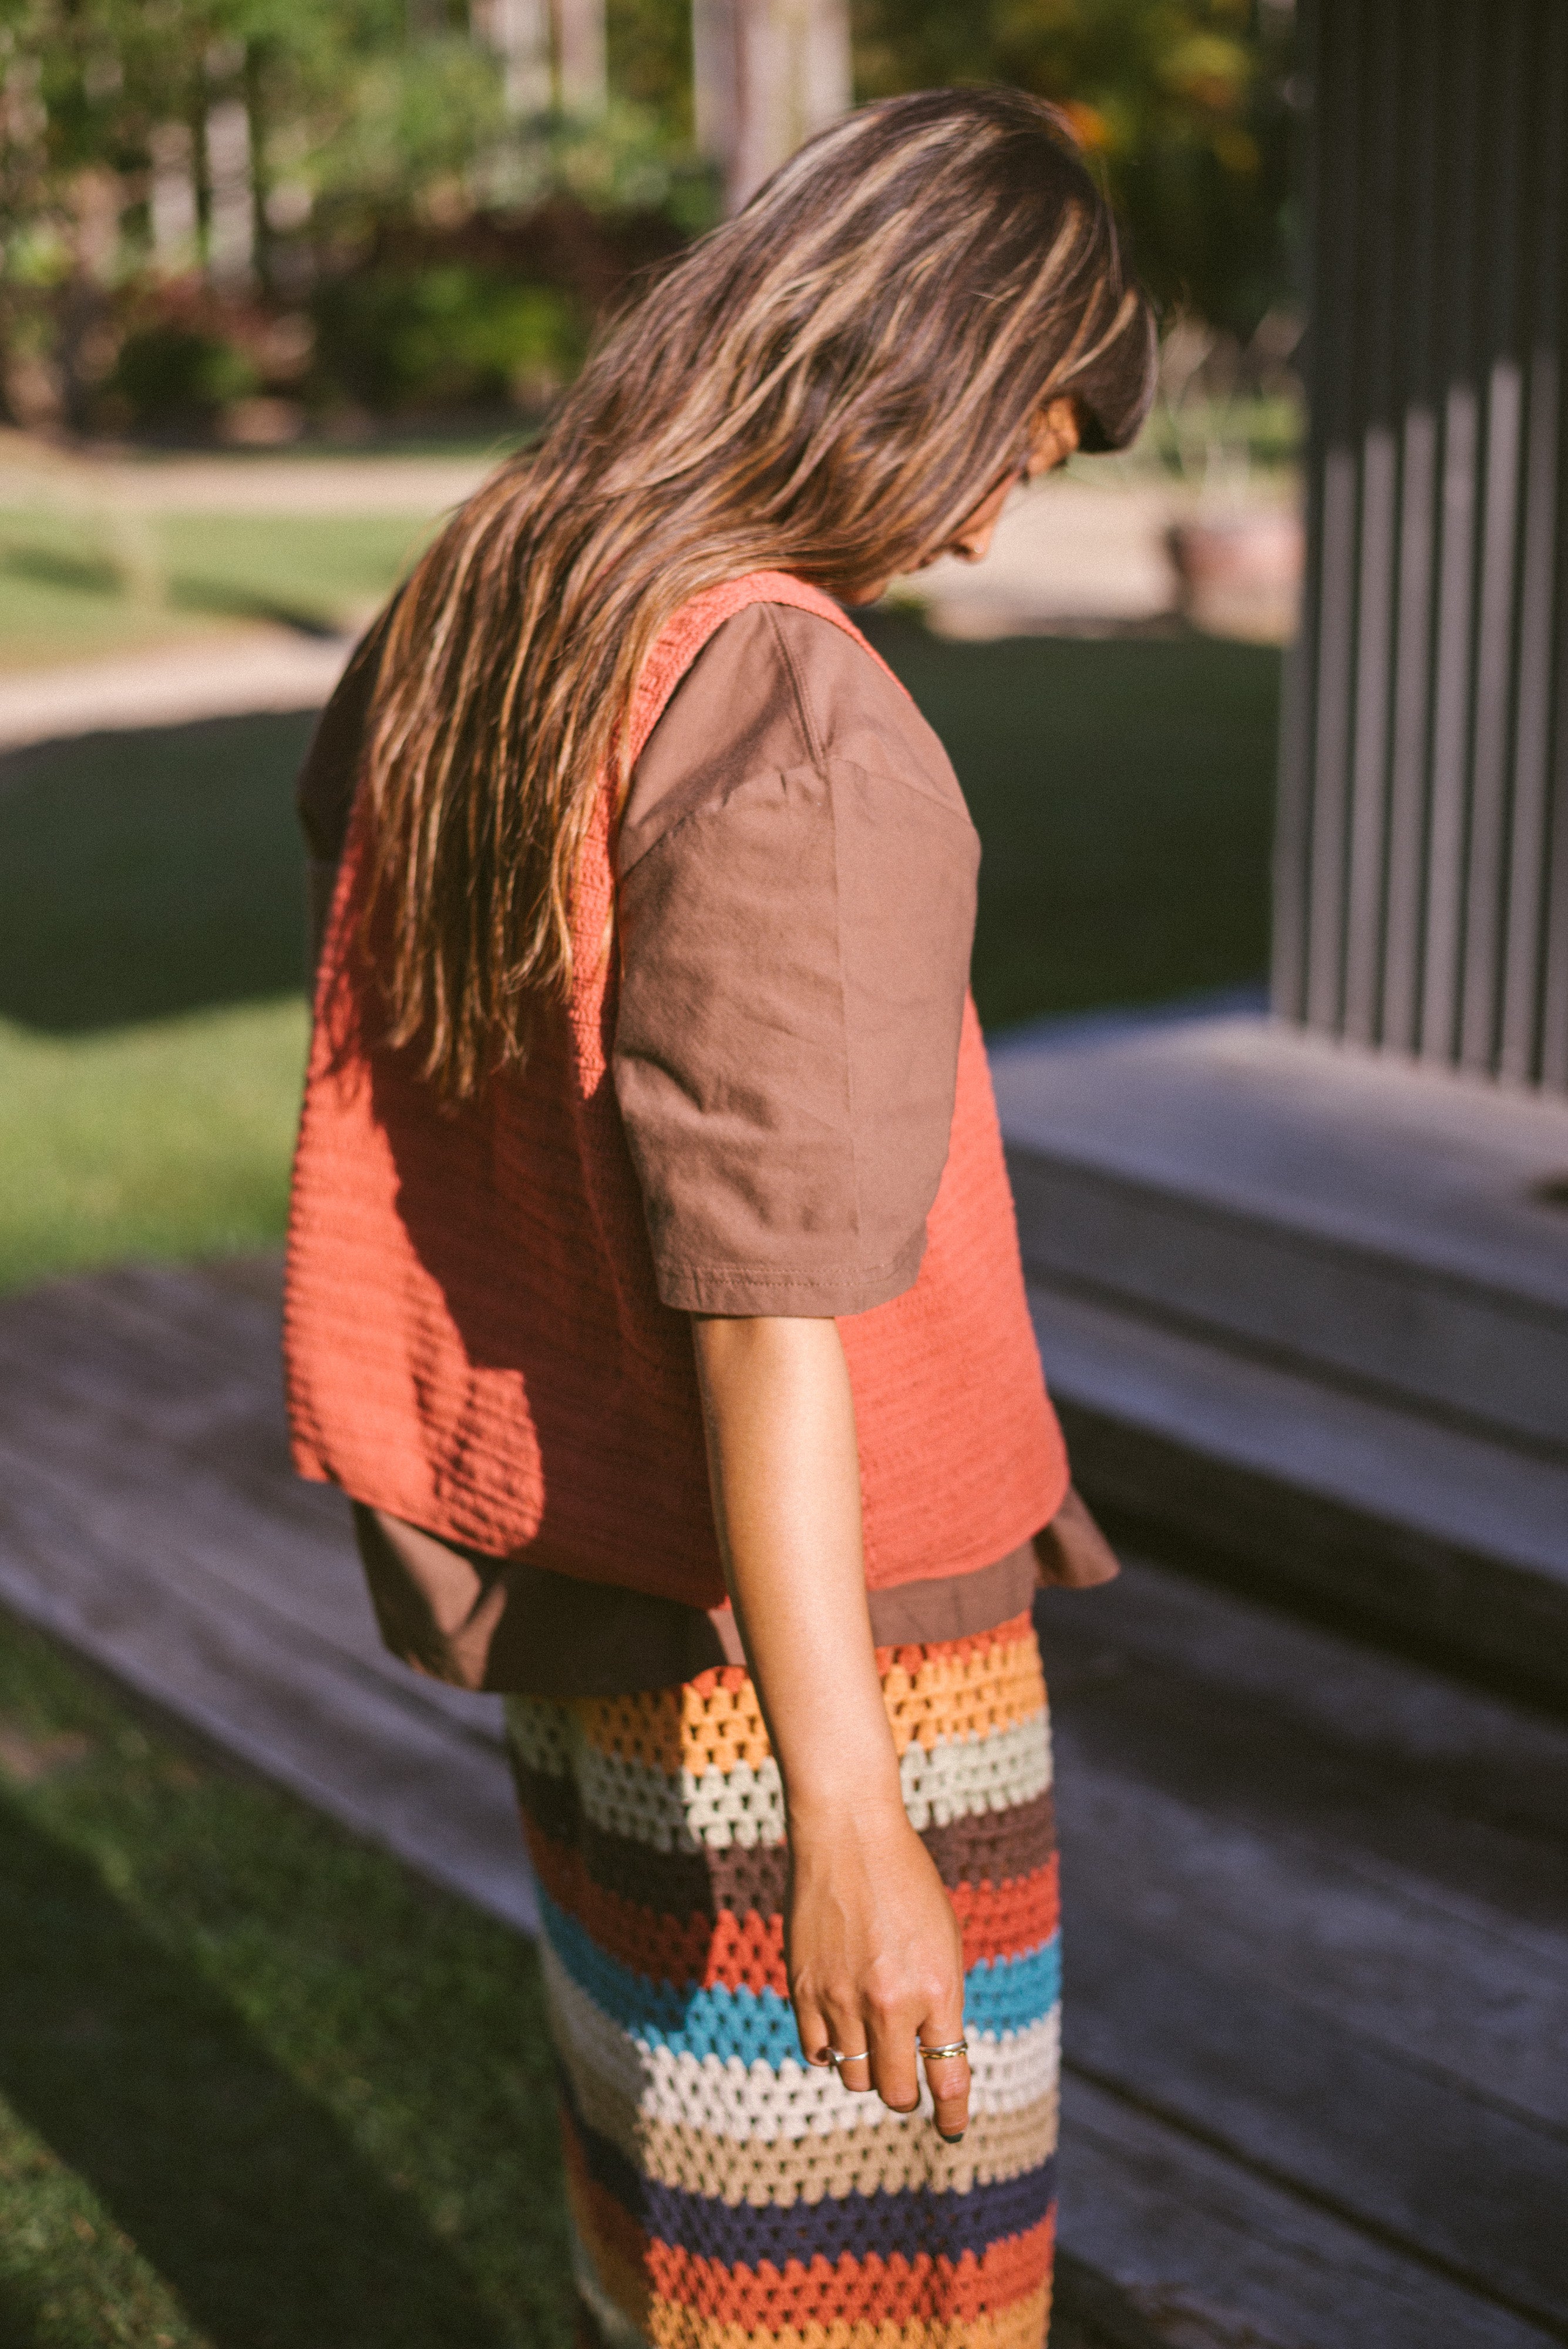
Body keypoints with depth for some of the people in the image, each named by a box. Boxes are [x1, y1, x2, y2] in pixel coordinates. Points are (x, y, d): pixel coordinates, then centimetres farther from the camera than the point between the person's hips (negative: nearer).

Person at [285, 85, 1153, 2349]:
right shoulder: (793, 718, -25)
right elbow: (769, 1292, -29)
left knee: (668, 2150, 26)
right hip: (824, 1646, -8)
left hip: (584, 1582, 8)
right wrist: (844, 1817, -27)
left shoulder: (467, 616, 1)